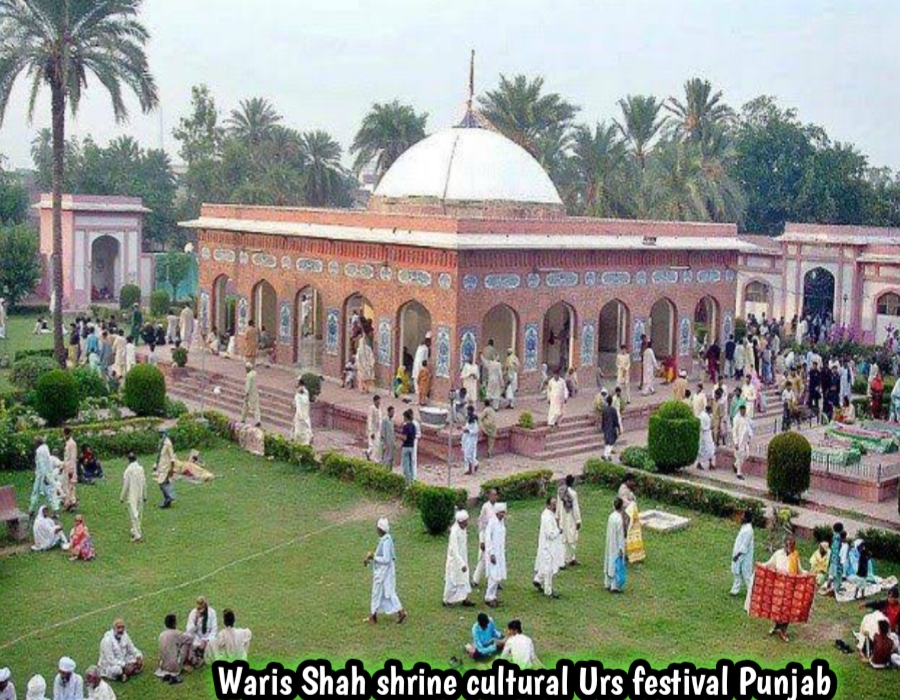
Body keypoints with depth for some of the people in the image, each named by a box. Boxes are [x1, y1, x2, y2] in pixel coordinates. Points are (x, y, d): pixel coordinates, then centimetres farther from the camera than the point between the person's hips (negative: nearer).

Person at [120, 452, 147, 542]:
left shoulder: (128, 470, -15)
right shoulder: (141, 469, -2)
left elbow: (125, 485, -11)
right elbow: (144, 483, 4)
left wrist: (122, 497, 1)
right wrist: (144, 496, 14)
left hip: (131, 496, -5)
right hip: (140, 495, 5)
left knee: (134, 515, -5)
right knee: (138, 514, 16)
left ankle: (137, 535, -9)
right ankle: (135, 531, 29)